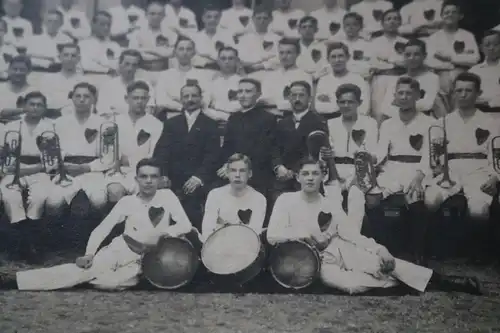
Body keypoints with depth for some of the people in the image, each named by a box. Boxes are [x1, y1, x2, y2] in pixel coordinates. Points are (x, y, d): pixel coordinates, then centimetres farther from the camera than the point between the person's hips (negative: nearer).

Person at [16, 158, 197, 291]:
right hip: (118, 249, 1)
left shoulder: (167, 196, -4)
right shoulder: (127, 201, -1)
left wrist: (164, 232, -28)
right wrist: (89, 253, -19)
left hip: (142, 260, -1)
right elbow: (103, 228, -4)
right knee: (83, 269, -27)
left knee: (109, 282, -31)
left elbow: (186, 226, -10)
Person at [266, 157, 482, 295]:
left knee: (384, 260, -19)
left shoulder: (331, 203, 6)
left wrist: (380, 250, -13)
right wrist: (307, 234, -21)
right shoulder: (286, 201, -7)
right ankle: (392, 280, -8)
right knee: (352, 285, -33)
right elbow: (272, 236, -15)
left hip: (340, 251, 4)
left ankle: (442, 282, -12)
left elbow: (349, 233, 1)